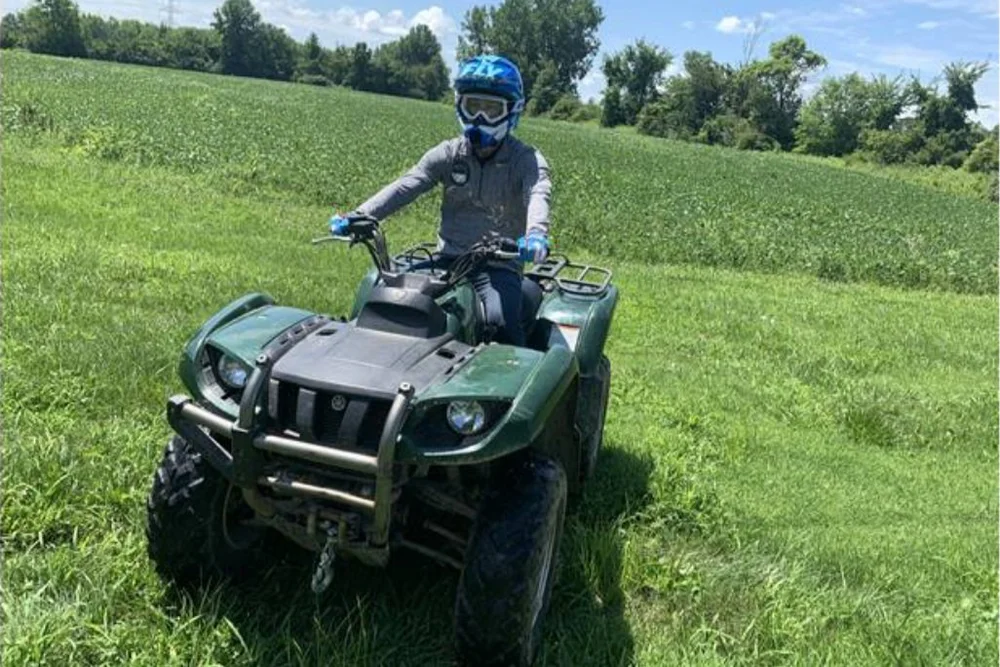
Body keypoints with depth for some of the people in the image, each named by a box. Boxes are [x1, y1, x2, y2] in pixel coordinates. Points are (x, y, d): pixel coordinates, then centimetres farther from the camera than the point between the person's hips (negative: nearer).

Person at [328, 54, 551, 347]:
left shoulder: (526, 160, -1)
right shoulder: (448, 153, 8)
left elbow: (538, 194, -22)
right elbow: (405, 186, -4)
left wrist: (536, 235, -46)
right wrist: (358, 217, -21)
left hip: (498, 266, -3)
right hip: (447, 260, 3)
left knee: (500, 323, -31)